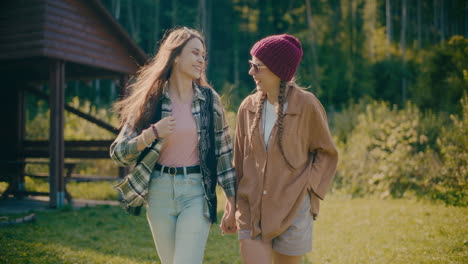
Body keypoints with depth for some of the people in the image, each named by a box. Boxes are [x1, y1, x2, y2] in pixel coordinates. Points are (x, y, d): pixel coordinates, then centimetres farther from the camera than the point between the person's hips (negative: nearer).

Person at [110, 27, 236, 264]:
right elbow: (118, 153, -2)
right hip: (159, 191, 1)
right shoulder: (151, 100, -1)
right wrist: (152, 133, -19)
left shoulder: (209, 99, 1)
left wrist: (232, 202, 4)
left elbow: (223, 151, 5)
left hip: (197, 193, -1)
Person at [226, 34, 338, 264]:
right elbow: (239, 160, 10)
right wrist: (232, 208, 12)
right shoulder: (249, 107, 2)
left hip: (292, 209, -2)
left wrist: (308, 185, -12)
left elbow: (326, 153, 3)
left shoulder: (306, 105, -8)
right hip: (251, 209, 3)